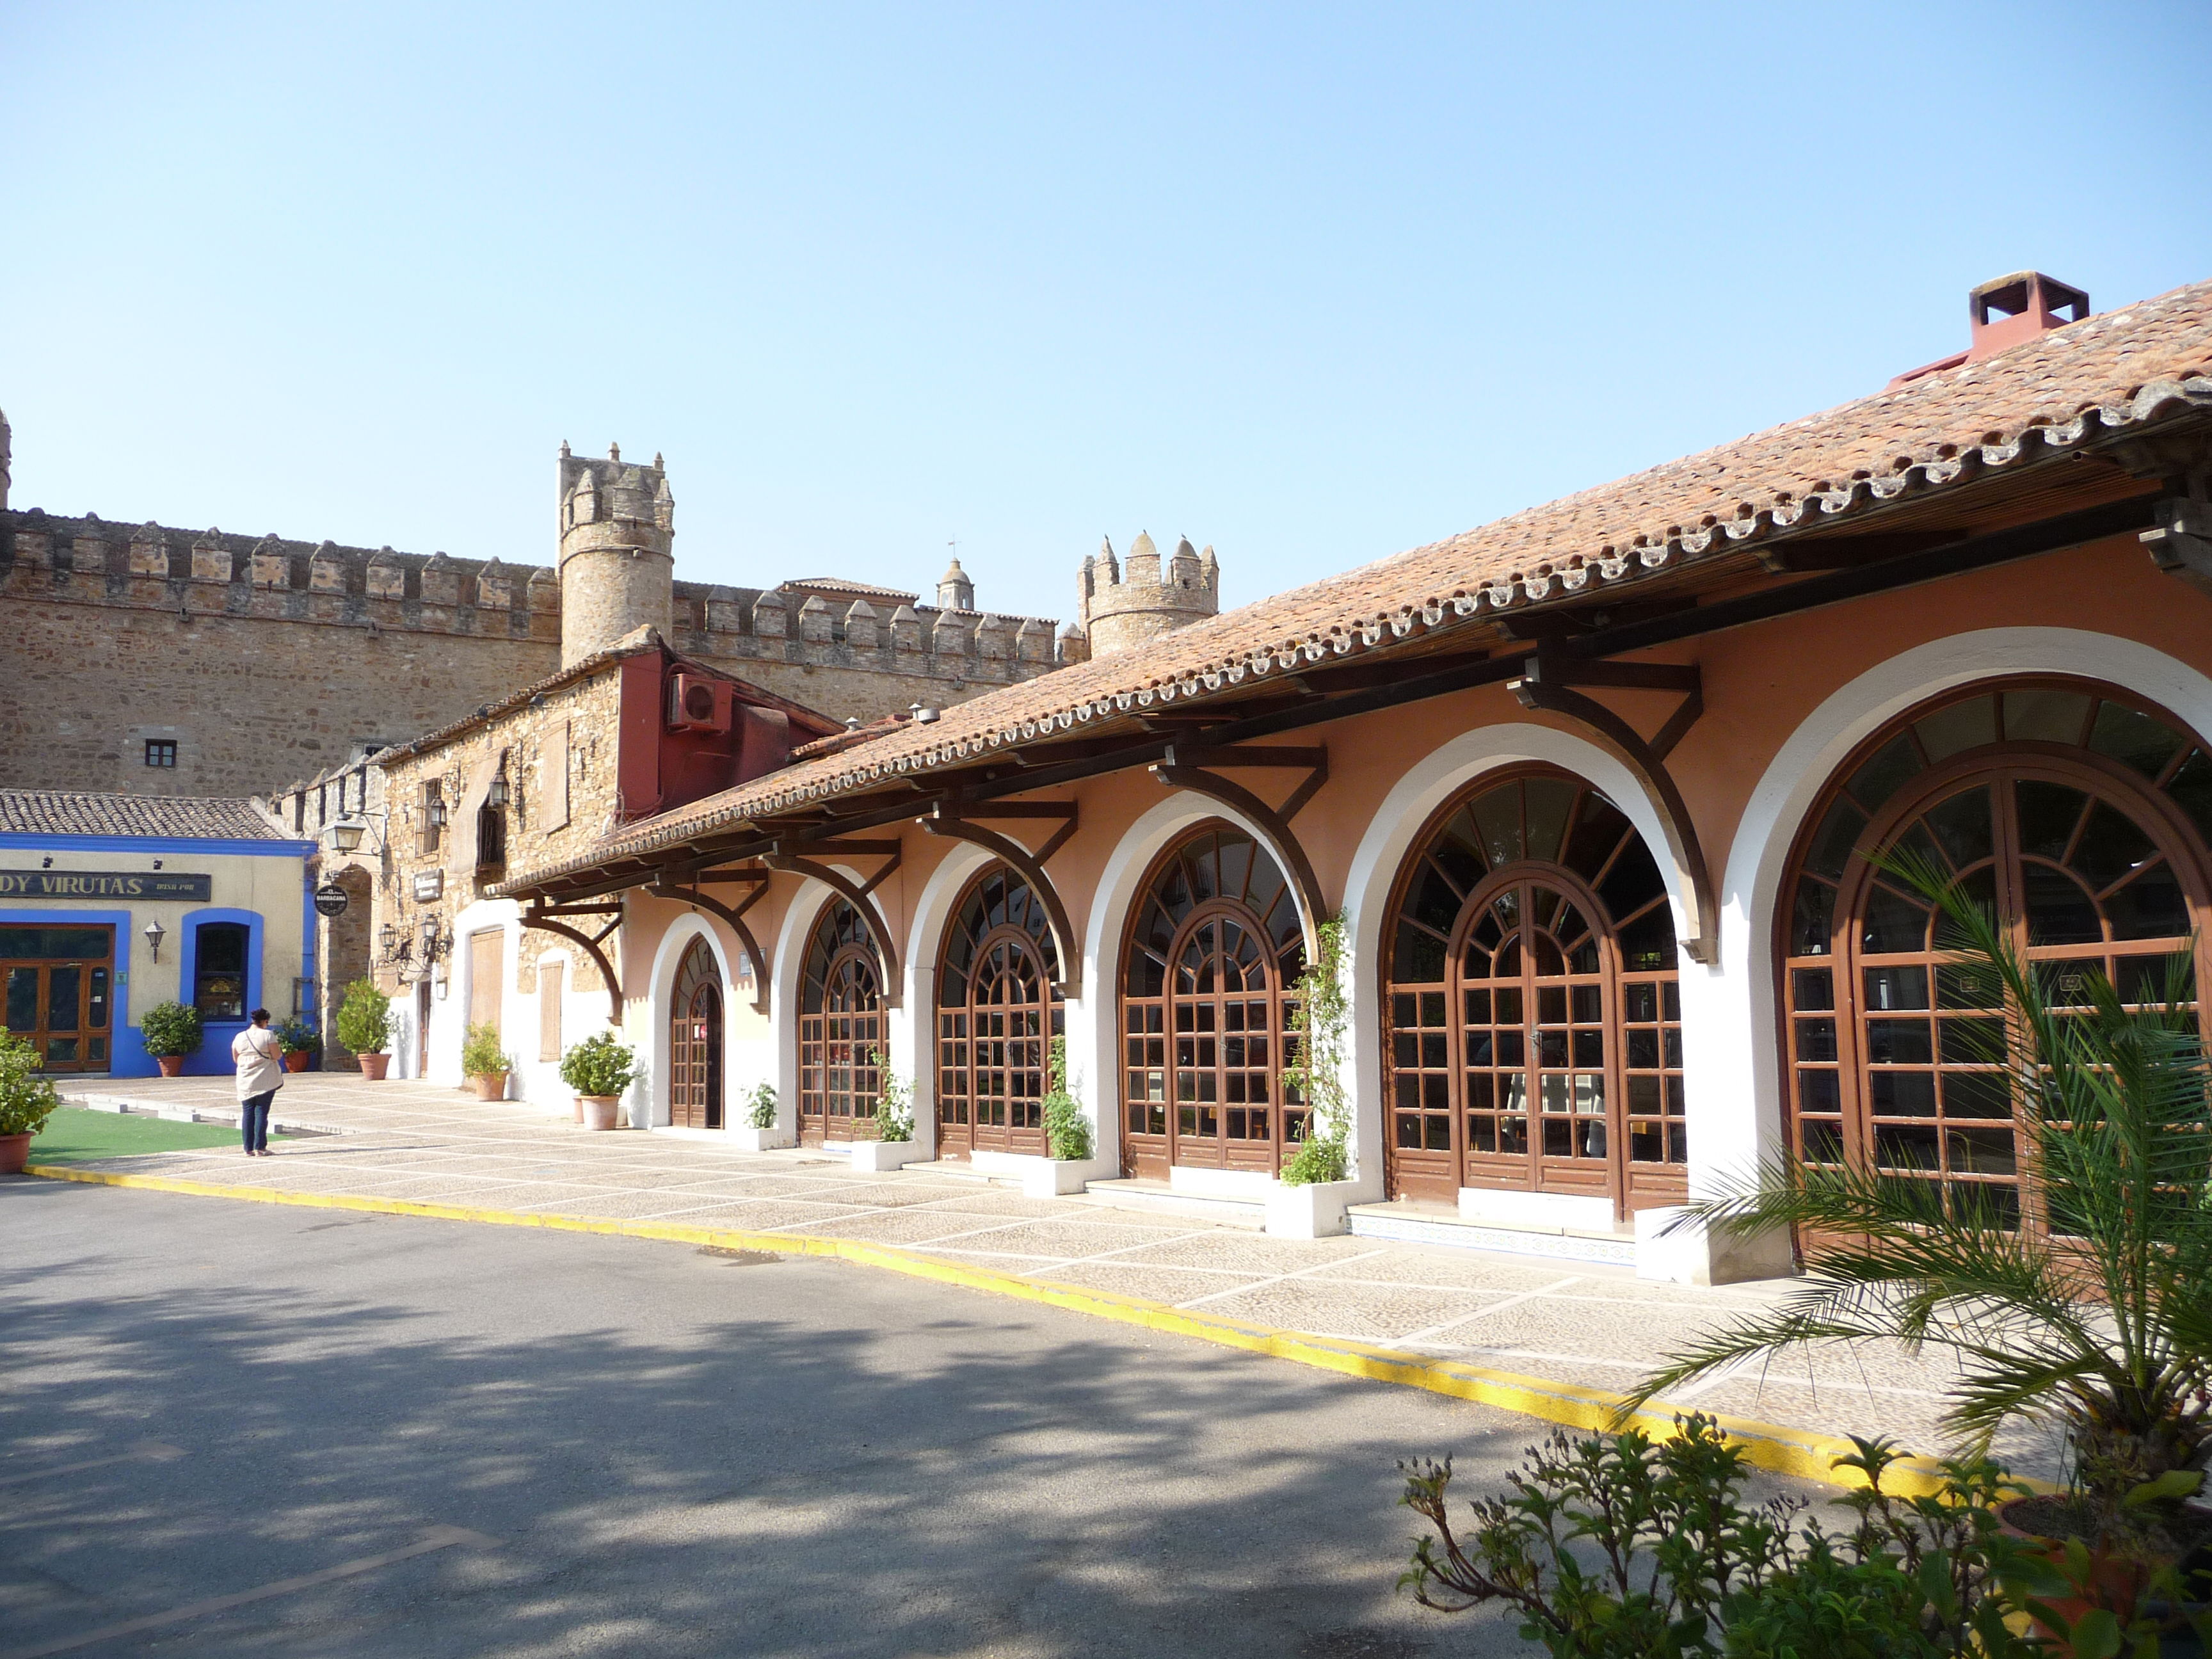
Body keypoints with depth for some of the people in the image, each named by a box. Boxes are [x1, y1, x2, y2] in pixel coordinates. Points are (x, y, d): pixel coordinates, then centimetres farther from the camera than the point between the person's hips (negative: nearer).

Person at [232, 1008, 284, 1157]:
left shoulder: (239, 1037, 5)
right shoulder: (268, 1035, -8)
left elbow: (236, 1060, 13)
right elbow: (277, 1056, -10)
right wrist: (281, 1052, 11)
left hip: (245, 1083, 4)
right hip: (265, 1082, -4)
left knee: (247, 1113, 7)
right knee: (261, 1113, -1)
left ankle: (249, 1149, 7)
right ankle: (259, 1148, -2)